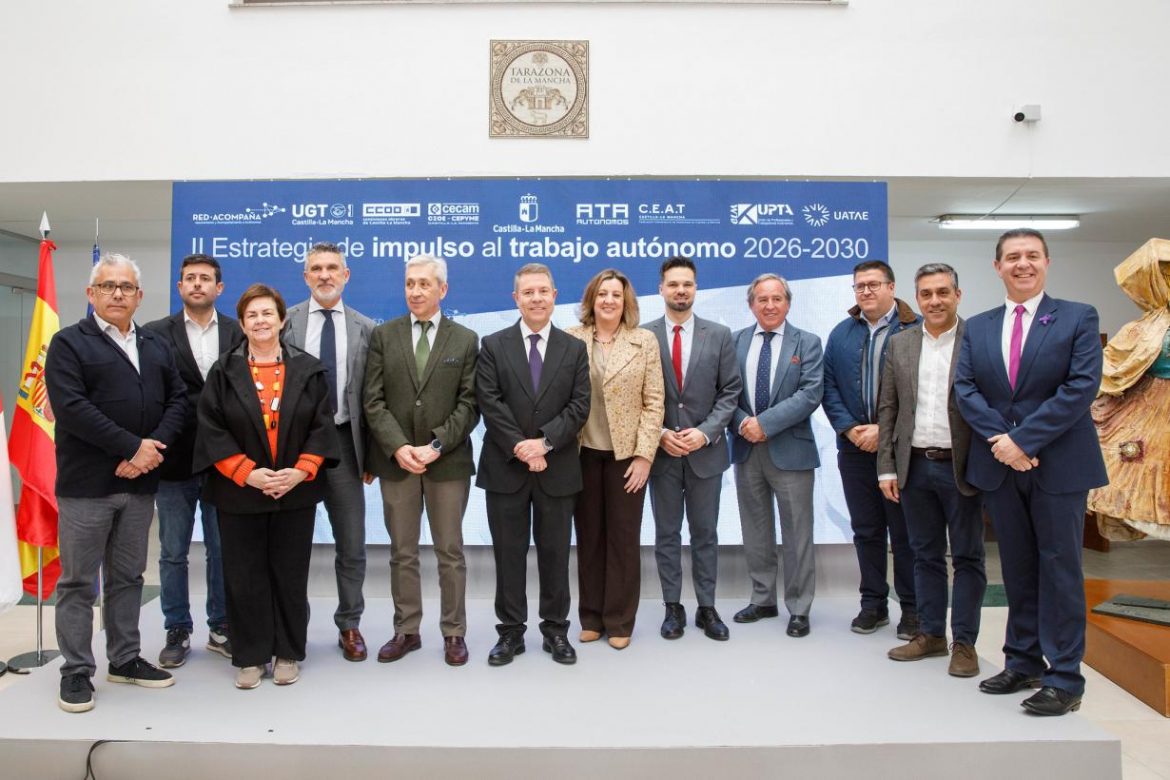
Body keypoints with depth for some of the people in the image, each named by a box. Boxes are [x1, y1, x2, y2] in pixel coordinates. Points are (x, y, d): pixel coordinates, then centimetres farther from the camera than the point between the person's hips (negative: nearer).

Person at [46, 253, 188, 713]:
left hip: (140, 483, 5)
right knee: (78, 581, 5)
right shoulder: (69, 343, -3)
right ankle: (76, 671, 16)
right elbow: (71, 408, -15)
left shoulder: (157, 347, 14)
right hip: (86, 484, -5)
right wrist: (133, 446, -18)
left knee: (128, 577, 14)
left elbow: (177, 399, 6)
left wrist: (152, 448, -11)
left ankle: (126, 660, 25)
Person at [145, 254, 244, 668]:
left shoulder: (238, 334, 3)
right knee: (173, 553, 10)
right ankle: (177, 631, 23)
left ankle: (221, 628, 24)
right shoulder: (156, 334, 1)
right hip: (174, 461, 0)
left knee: (223, 551, 10)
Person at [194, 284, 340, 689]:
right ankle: (250, 657, 18)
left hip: (296, 491, 0)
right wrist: (247, 473, -14)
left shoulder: (308, 369, 3)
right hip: (239, 493, 0)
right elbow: (211, 430, -4)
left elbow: (322, 426, 0)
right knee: (245, 578, 6)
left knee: (290, 575, 7)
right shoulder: (223, 372, 2)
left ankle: (288, 654, 20)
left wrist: (300, 471, -12)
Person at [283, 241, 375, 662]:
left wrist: (372, 453, 2)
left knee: (352, 544, 7)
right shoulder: (286, 322, 3)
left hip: (343, 441, 1)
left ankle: (349, 625, 23)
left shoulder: (366, 328, 5)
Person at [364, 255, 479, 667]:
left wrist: (437, 446, -14)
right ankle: (406, 630, 23)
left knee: (451, 552, 7)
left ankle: (454, 633, 19)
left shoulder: (466, 339, 3)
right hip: (395, 460, 1)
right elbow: (374, 401, 0)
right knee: (402, 553, 10)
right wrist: (398, 447, -13)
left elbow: (468, 404, -2)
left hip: (448, 461, -1)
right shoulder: (383, 335, 5)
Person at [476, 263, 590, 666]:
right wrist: (519, 447, -15)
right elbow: (490, 403, -5)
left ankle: (555, 630, 23)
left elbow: (579, 405, -2)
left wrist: (544, 442, -15)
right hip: (505, 467, 0)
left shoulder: (574, 349, 6)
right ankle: (510, 631, 19)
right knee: (508, 553, 7)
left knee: (555, 552, 9)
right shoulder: (493, 346, 3)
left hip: (557, 469, 1)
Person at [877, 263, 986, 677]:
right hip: (915, 467, 4)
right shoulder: (899, 344, 7)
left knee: (967, 557, 7)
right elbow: (887, 409, 8)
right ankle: (931, 633, 26)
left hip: (961, 468, -3)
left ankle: (964, 642, 19)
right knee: (926, 555, 14)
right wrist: (887, 467, 3)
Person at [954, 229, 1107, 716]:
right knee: (1017, 569, 13)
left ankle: (1064, 679, 12)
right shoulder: (977, 328, 9)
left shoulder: (1078, 318, -1)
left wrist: (1024, 439, -18)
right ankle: (1023, 664, 25)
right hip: (999, 465, 4)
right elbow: (964, 389, 0)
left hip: (1058, 464, -3)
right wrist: (999, 439, -15)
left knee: (1059, 569, 2)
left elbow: (1082, 385, -12)